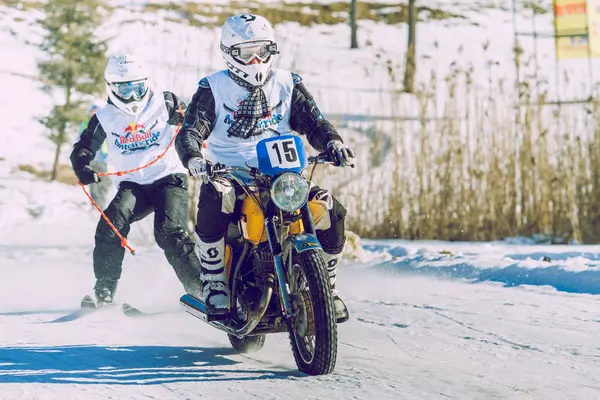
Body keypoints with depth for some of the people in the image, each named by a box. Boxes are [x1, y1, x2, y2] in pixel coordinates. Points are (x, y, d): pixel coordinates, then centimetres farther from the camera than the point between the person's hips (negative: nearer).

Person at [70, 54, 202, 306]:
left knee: (170, 233, -23)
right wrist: (83, 169, -10)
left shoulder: (163, 104, 2)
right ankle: (104, 290, -12)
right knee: (110, 227, -20)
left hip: (169, 178, -3)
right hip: (131, 185, 3)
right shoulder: (105, 119, 7)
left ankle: (199, 287, -14)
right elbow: (83, 149, 11)